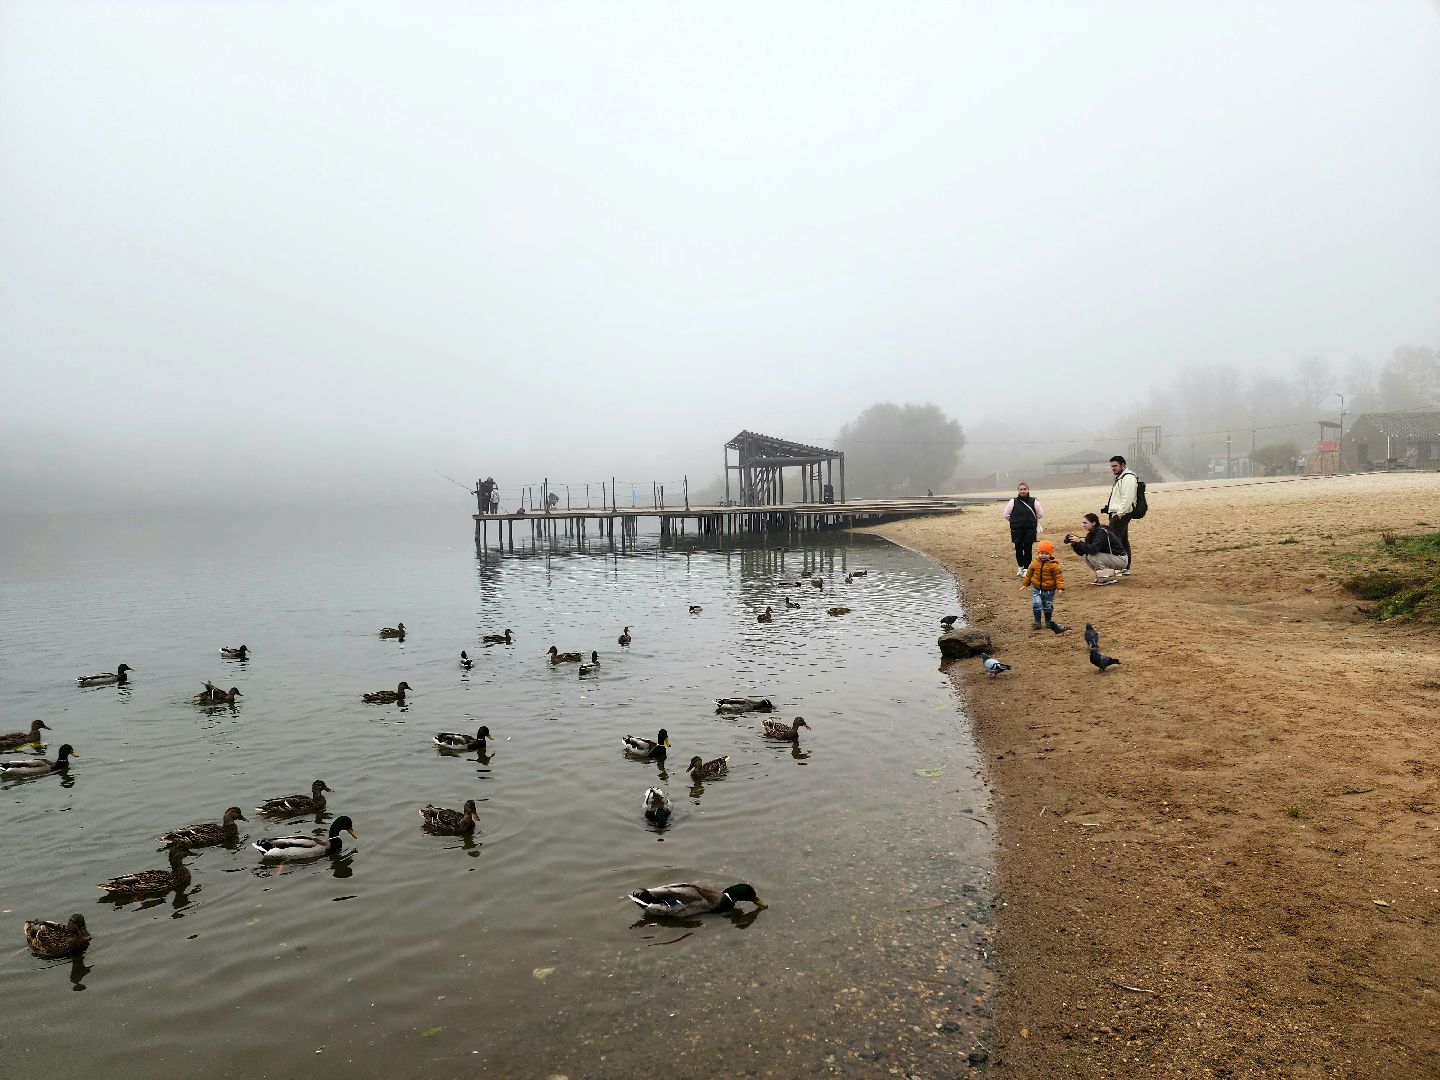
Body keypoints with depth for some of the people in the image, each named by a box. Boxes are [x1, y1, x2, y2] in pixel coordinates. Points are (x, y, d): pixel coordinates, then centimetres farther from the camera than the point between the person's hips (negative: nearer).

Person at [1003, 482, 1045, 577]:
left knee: (1028, 549, 1)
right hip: (1017, 530, 1)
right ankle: (1020, 567, 26)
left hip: (1030, 530, -1)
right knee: (1018, 549, 6)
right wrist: (1014, 521, 9)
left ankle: (1026, 569, 10)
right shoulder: (1013, 501, -1)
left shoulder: (1033, 501, -2)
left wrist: (1032, 520, 12)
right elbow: (1006, 514, 7)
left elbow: (1040, 514, 8)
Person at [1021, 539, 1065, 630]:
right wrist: (1025, 584, 15)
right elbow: (1029, 574, 10)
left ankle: (1049, 621, 32)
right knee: (1036, 605, -11)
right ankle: (1037, 622, 2)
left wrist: (1060, 587, -18)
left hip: (1049, 590, -2)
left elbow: (1059, 576, -10)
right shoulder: (1034, 563, -2)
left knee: (1048, 607, 11)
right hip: (1037, 589, 2)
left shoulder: (1053, 565, -12)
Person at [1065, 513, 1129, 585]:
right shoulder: (1091, 534, 5)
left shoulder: (1101, 532, -20)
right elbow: (1083, 552, 1)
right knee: (1085, 556, -4)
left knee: (1090, 556, -23)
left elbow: (1093, 549, -32)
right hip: (1110, 558, 9)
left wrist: (1079, 542, -30)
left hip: (1121, 559, -9)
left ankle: (1110, 578, -11)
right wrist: (1074, 544, -13)